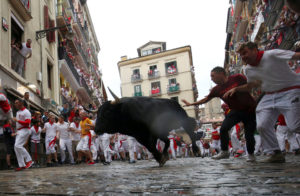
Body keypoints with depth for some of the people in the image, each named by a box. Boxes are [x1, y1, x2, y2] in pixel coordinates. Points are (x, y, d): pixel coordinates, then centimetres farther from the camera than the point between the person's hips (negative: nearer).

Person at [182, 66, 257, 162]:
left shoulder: (237, 78, -13)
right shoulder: (217, 89, -1)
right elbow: (206, 99, 9)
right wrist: (191, 104, 8)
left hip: (249, 110, -3)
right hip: (235, 110, 4)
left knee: (249, 133, -5)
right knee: (223, 128, -13)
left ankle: (251, 154, 19)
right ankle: (224, 151, 3)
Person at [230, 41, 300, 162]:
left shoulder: (272, 55, -14)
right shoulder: (248, 70, 8)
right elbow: (250, 86, 23)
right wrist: (236, 89, 8)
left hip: (290, 91, -7)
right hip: (269, 96, 7)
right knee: (262, 126, -4)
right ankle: (277, 153, 11)